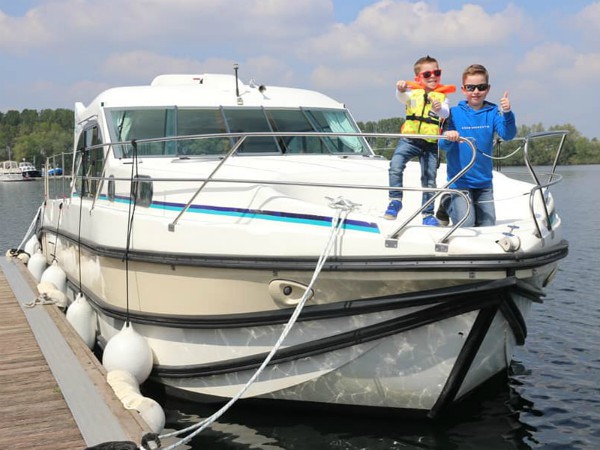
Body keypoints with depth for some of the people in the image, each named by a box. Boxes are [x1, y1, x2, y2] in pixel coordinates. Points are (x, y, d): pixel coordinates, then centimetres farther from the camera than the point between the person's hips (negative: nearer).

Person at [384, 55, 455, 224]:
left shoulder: (442, 95, 7)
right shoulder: (413, 93, 6)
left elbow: (445, 113, -11)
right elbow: (402, 97, -16)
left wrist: (439, 109, -35)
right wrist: (401, 89, -40)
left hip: (431, 143, 1)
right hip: (410, 139, -1)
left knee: (429, 179, 6)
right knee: (395, 165, -23)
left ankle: (428, 213, 17)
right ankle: (395, 200, -10)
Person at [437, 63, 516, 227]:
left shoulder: (492, 112, -2)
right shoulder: (454, 113, -6)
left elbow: (507, 135, -16)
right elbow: (442, 146, -10)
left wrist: (507, 114, -33)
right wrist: (448, 138, -33)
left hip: (484, 181, 3)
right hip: (459, 181, -3)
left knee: (488, 225, 9)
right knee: (466, 223, -11)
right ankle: (447, 203, 19)